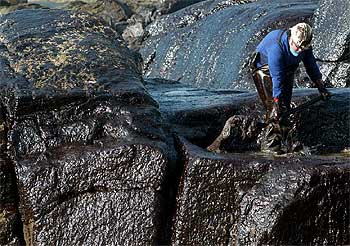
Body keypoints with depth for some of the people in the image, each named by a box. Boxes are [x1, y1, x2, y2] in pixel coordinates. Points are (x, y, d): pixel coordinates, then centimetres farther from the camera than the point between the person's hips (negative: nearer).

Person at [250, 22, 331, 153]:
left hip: (286, 70, 7)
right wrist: (277, 101, -34)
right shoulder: (276, 47, -37)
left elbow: (311, 66, 0)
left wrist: (321, 87, 1)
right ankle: (270, 145, -18)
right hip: (264, 69, -7)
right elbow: (277, 77, -36)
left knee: (285, 106, -1)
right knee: (275, 108, -18)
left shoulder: (304, 45, -16)